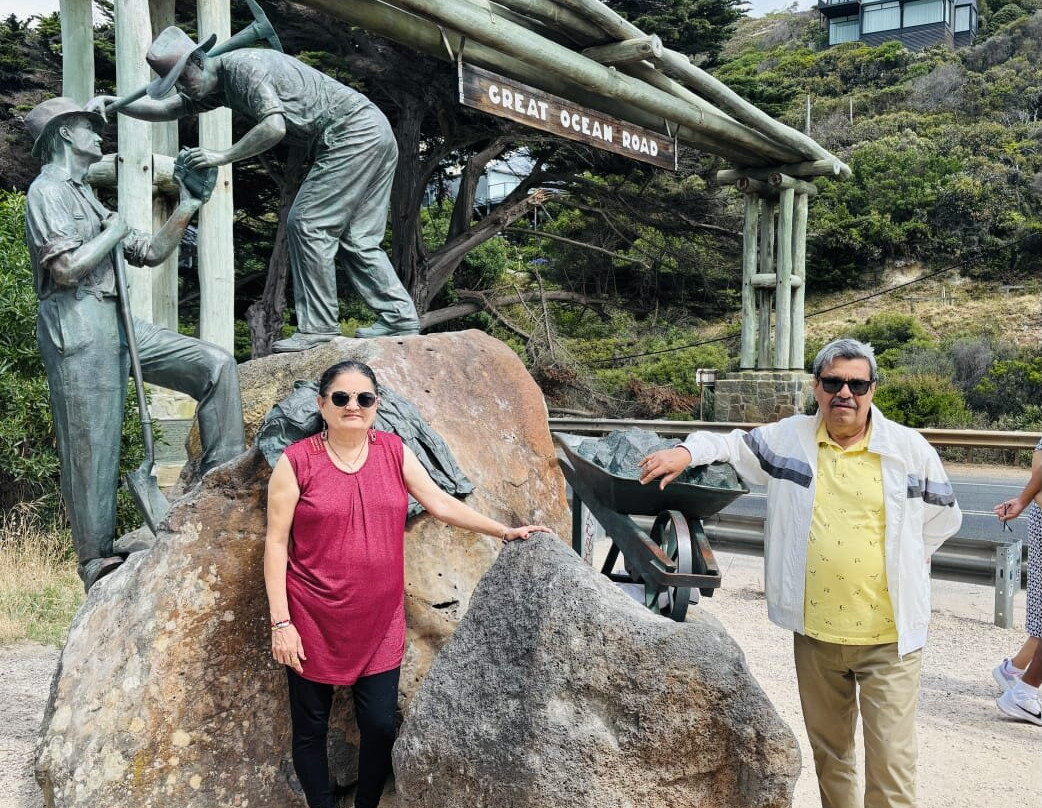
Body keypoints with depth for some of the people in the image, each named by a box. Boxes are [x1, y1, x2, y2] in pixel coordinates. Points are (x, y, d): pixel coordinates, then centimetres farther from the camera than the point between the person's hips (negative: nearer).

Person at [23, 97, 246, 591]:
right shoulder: (48, 190, -3)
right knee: (92, 448, -5)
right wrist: (113, 233, -3)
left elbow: (151, 253, 25)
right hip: (77, 327, -8)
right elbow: (67, 268, -17)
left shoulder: (87, 198, 25)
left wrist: (185, 210, 16)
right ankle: (96, 560, 4)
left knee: (215, 364, -5)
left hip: (118, 322, 9)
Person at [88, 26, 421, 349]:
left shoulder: (243, 65, -15)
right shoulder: (220, 83, 16)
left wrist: (222, 156, -18)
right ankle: (399, 316, 9)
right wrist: (112, 102, 12)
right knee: (354, 237, 10)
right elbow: (166, 109, 22)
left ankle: (318, 326, -8)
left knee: (308, 224, -10)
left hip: (354, 134, -10)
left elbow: (274, 127, -26)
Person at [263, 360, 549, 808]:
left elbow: (440, 503, 5)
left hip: (379, 623, 3)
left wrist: (504, 531, -1)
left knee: (380, 726, 7)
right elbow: (276, 542, -7)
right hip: (312, 624, -2)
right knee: (311, 729, 11)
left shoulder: (394, 451, 2)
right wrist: (280, 621, -11)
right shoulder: (297, 460, -8)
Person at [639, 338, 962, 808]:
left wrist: (896, 565, 5)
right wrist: (688, 452, -5)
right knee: (828, 751, 18)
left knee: (891, 761, 0)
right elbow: (734, 445, 14)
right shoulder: (787, 439, 1)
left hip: (888, 637, -2)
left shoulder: (909, 448, -2)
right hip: (815, 633, 2)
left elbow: (943, 519, 9)